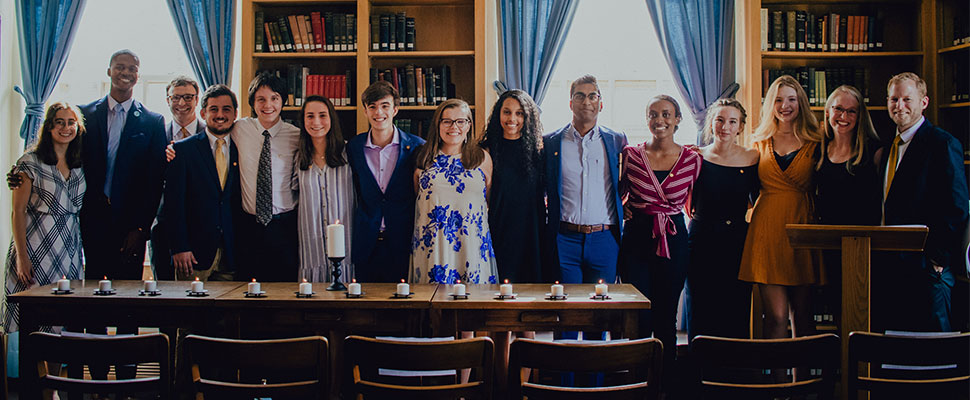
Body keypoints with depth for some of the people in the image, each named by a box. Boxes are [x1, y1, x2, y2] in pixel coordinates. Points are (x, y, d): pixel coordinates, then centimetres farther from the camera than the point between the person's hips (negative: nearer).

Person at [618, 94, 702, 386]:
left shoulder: (692, 159, 1)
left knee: (666, 318, 9)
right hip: (636, 240, -1)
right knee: (639, 318, 1)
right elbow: (617, 195, 13)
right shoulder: (631, 154, 0)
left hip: (674, 243, 1)